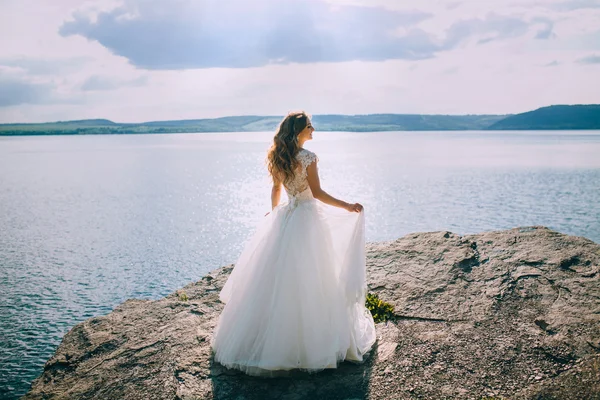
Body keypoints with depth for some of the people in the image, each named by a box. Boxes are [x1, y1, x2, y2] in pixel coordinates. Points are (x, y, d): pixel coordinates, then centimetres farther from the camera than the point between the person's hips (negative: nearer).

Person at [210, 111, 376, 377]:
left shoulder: (278, 157, 7)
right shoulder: (307, 157, -14)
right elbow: (317, 193, -14)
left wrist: (274, 212, 32)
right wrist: (347, 206, -8)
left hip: (283, 217, 7)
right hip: (307, 218, -7)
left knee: (277, 278, 12)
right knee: (308, 280, 1)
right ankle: (311, 338, 12)